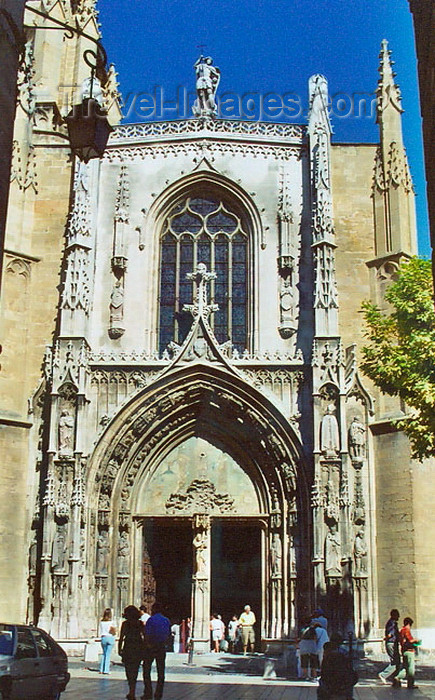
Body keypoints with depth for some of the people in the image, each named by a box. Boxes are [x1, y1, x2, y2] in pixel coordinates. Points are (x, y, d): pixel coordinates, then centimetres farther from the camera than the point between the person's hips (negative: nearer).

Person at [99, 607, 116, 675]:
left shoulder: (101, 622, 1)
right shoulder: (111, 622, -9)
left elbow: (100, 631, 7)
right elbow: (114, 632, -10)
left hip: (103, 638, 3)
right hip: (110, 638, -3)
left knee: (104, 653, 17)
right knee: (108, 654, 1)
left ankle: (101, 669, 15)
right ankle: (106, 670, -1)